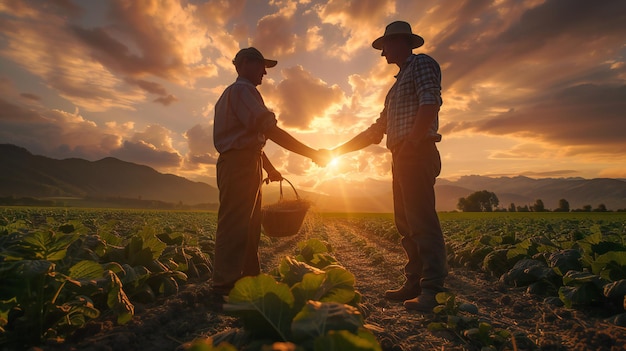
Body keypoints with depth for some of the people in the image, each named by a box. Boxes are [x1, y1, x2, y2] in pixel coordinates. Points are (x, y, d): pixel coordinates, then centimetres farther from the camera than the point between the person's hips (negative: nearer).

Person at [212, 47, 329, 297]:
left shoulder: (235, 93, 26)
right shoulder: (243, 90, -8)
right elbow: (270, 131, -19)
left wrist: (269, 168, 26)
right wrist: (312, 153, -15)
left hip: (245, 166, 11)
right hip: (240, 164, -11)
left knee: (250, 227, 12)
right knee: (234, 226, -10)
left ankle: (250, 279, 20)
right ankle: (226, 285, -4)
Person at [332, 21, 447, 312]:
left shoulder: (421, 63, 4)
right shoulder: (398, 83, 29)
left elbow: (430, 103, -16)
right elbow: (378, 129, 25)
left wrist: (412, 141, -23)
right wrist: (339, 150, 21)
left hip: (416, 154, -9)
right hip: (401, 157, 9)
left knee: (422, 222, -12)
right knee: (405, 223, 7)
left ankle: (433, 292, -8)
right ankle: (414, 285, 14)